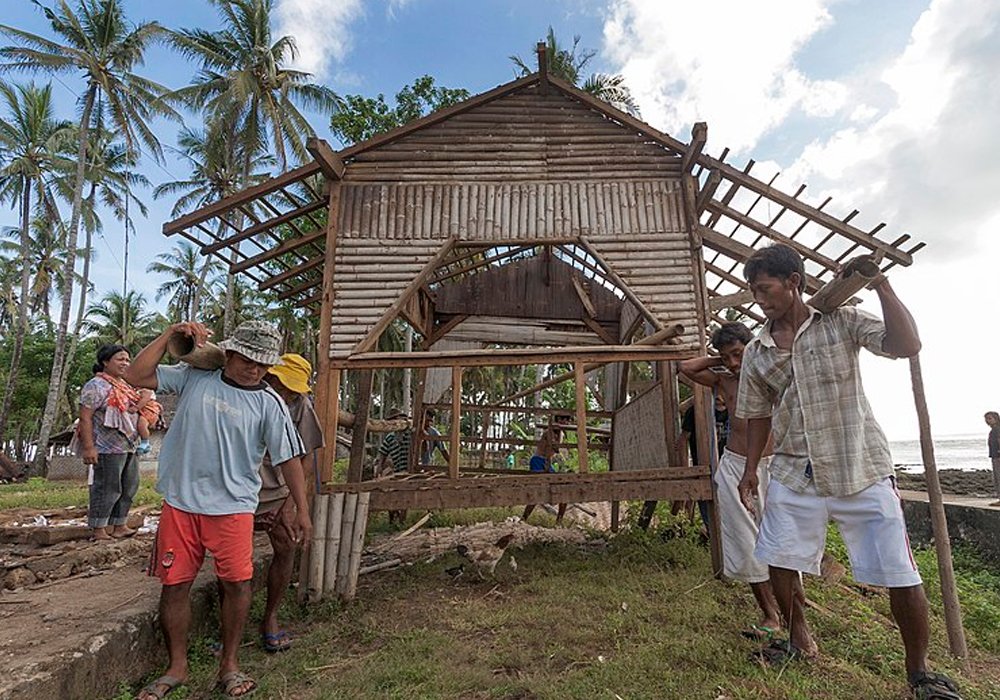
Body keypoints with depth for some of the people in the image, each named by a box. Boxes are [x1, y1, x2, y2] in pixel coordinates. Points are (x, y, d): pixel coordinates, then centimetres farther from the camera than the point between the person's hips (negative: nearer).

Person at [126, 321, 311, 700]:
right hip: (179, 501, 2)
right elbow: (136, 376, 3)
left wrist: (302, 511, -2)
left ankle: (229, 665, 21)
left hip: (232, 505, -2)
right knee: (174, 584, 9)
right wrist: (171, 333, -4)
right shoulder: (193, 377, 4)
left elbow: (288, 458, -2)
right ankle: (177, 666, 30)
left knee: (237, 583, -2)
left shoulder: (269, 403, -2)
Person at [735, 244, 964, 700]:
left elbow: (907, 345, -19)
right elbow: (758, 415, 11)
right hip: (794, 474, 4)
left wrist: (880, 283, -19)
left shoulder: (843, 322, -4)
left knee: (900, 574, 0)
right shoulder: (756, 353, 4)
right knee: (778, 559, 7)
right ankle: (800, 640, 32)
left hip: (861, 469, -3)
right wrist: (750, 471, 9)